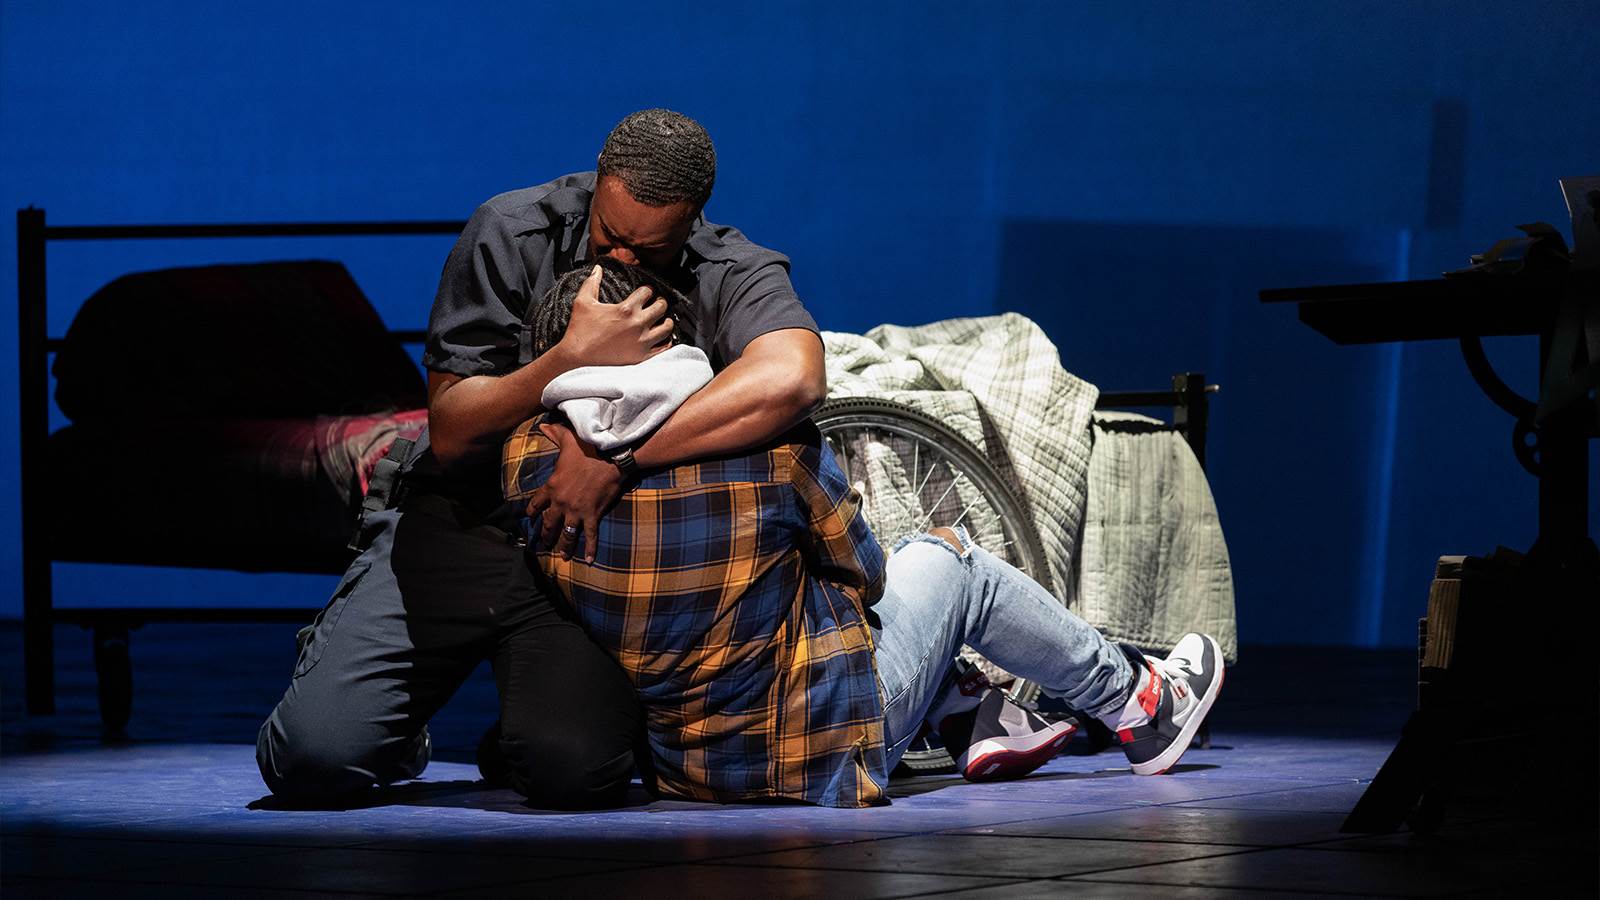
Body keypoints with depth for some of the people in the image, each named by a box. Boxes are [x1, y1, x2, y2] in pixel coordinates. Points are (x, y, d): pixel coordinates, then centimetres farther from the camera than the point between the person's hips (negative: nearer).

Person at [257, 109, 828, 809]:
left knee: (571, 770, -29)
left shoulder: (734, 276, -11)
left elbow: (792, 377, -36)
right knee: (311, 760, -16)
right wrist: (575, 358, -27)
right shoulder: (512, 234, -9)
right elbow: (451, 434, -10)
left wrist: (614, 460, -37)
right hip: (467, 520, 1)